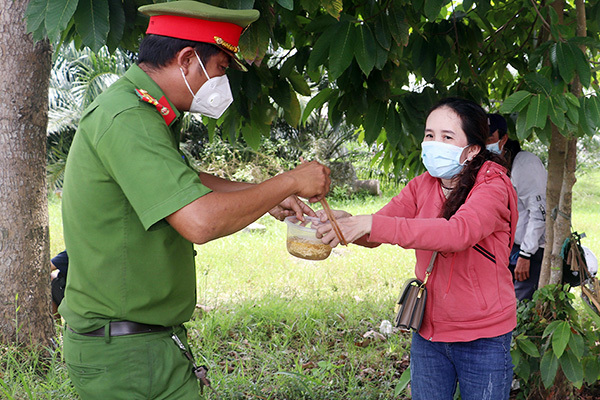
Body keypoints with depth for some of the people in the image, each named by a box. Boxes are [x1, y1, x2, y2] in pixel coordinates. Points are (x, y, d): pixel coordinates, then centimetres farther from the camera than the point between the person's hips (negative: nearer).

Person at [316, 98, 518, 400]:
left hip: (483, 340, -5)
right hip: (428, 333, 5)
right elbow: (376, 231, -5)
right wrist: (345, 222, -30)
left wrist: (372, 225, -43)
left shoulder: (493, 187, -15)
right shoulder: (423, 185, 3)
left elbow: (458, 232, -35)